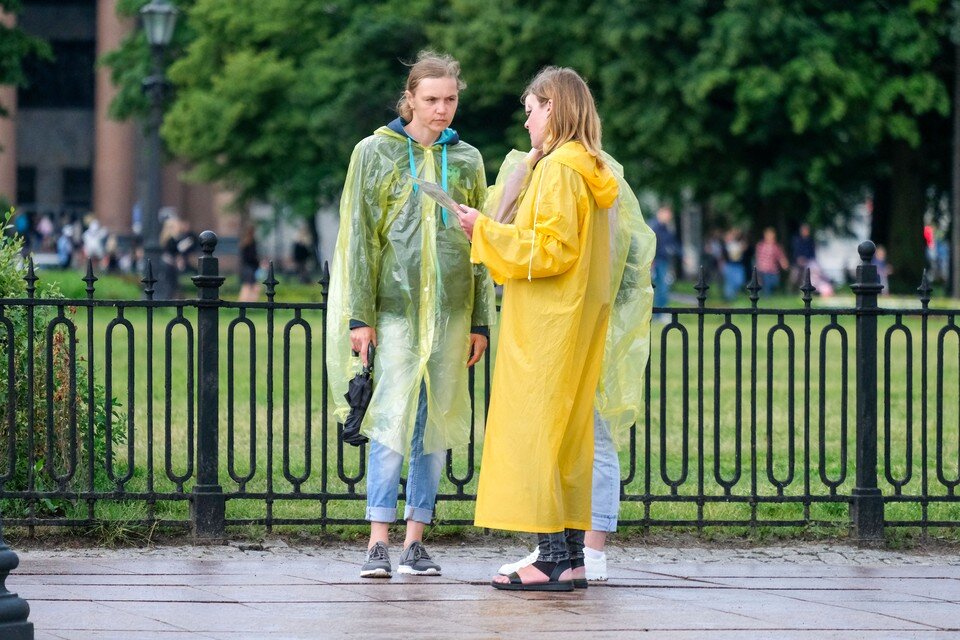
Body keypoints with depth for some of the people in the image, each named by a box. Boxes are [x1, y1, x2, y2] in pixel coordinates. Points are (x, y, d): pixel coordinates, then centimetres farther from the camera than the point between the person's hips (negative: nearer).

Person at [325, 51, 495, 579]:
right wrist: (359, 316, -7)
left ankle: (415, 541, 10)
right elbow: (359, 238, 0)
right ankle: (378, 543, -6)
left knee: (434, 425, 4)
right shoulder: (375, 153, 2)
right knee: (392, 421, -9)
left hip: (451, 310, 3)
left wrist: (481, 321, 6)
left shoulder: (467, 159, 10)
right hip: (396, 307, -3)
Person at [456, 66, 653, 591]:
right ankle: (571, 557, 11)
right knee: (569, 434, 10)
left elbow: (553, 249, -20)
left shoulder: (557, 169, -14)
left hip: (544, 327, -9)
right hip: (580, 322, 9)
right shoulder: (596, 170, 14)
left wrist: (485, 231, -14)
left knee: (532, 430, -8)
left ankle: (551, 559, -11)